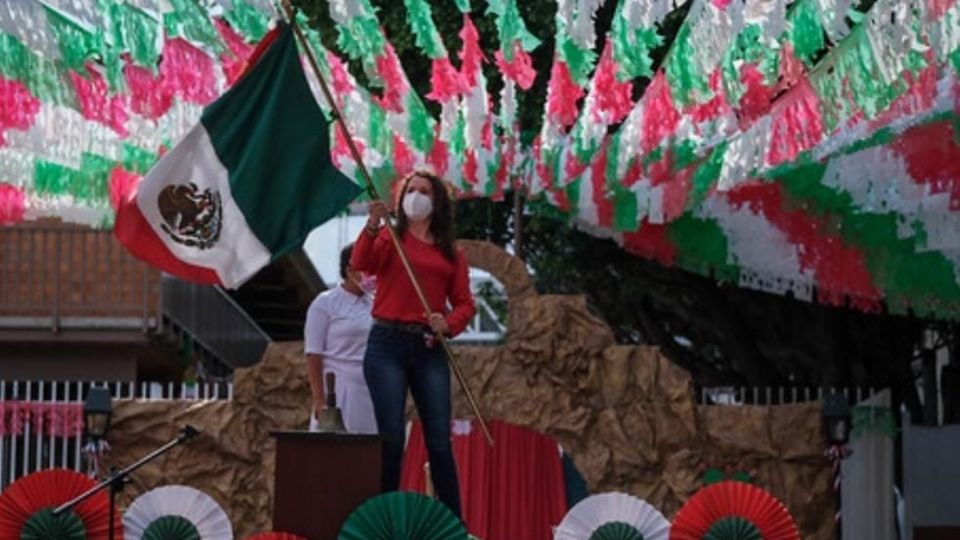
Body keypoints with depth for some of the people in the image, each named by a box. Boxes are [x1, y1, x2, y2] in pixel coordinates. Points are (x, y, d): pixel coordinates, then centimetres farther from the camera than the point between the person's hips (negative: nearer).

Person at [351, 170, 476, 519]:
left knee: (440, 441, 0)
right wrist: (372, 226, -28)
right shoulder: (389, 239, 8)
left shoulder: (451, 254, 15)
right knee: (391, 437, -4)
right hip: (387, 345, -2)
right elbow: (361, 264, -11)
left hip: (429, 349, 2)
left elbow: (464, 303, 9)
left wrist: (449, 323, -13)